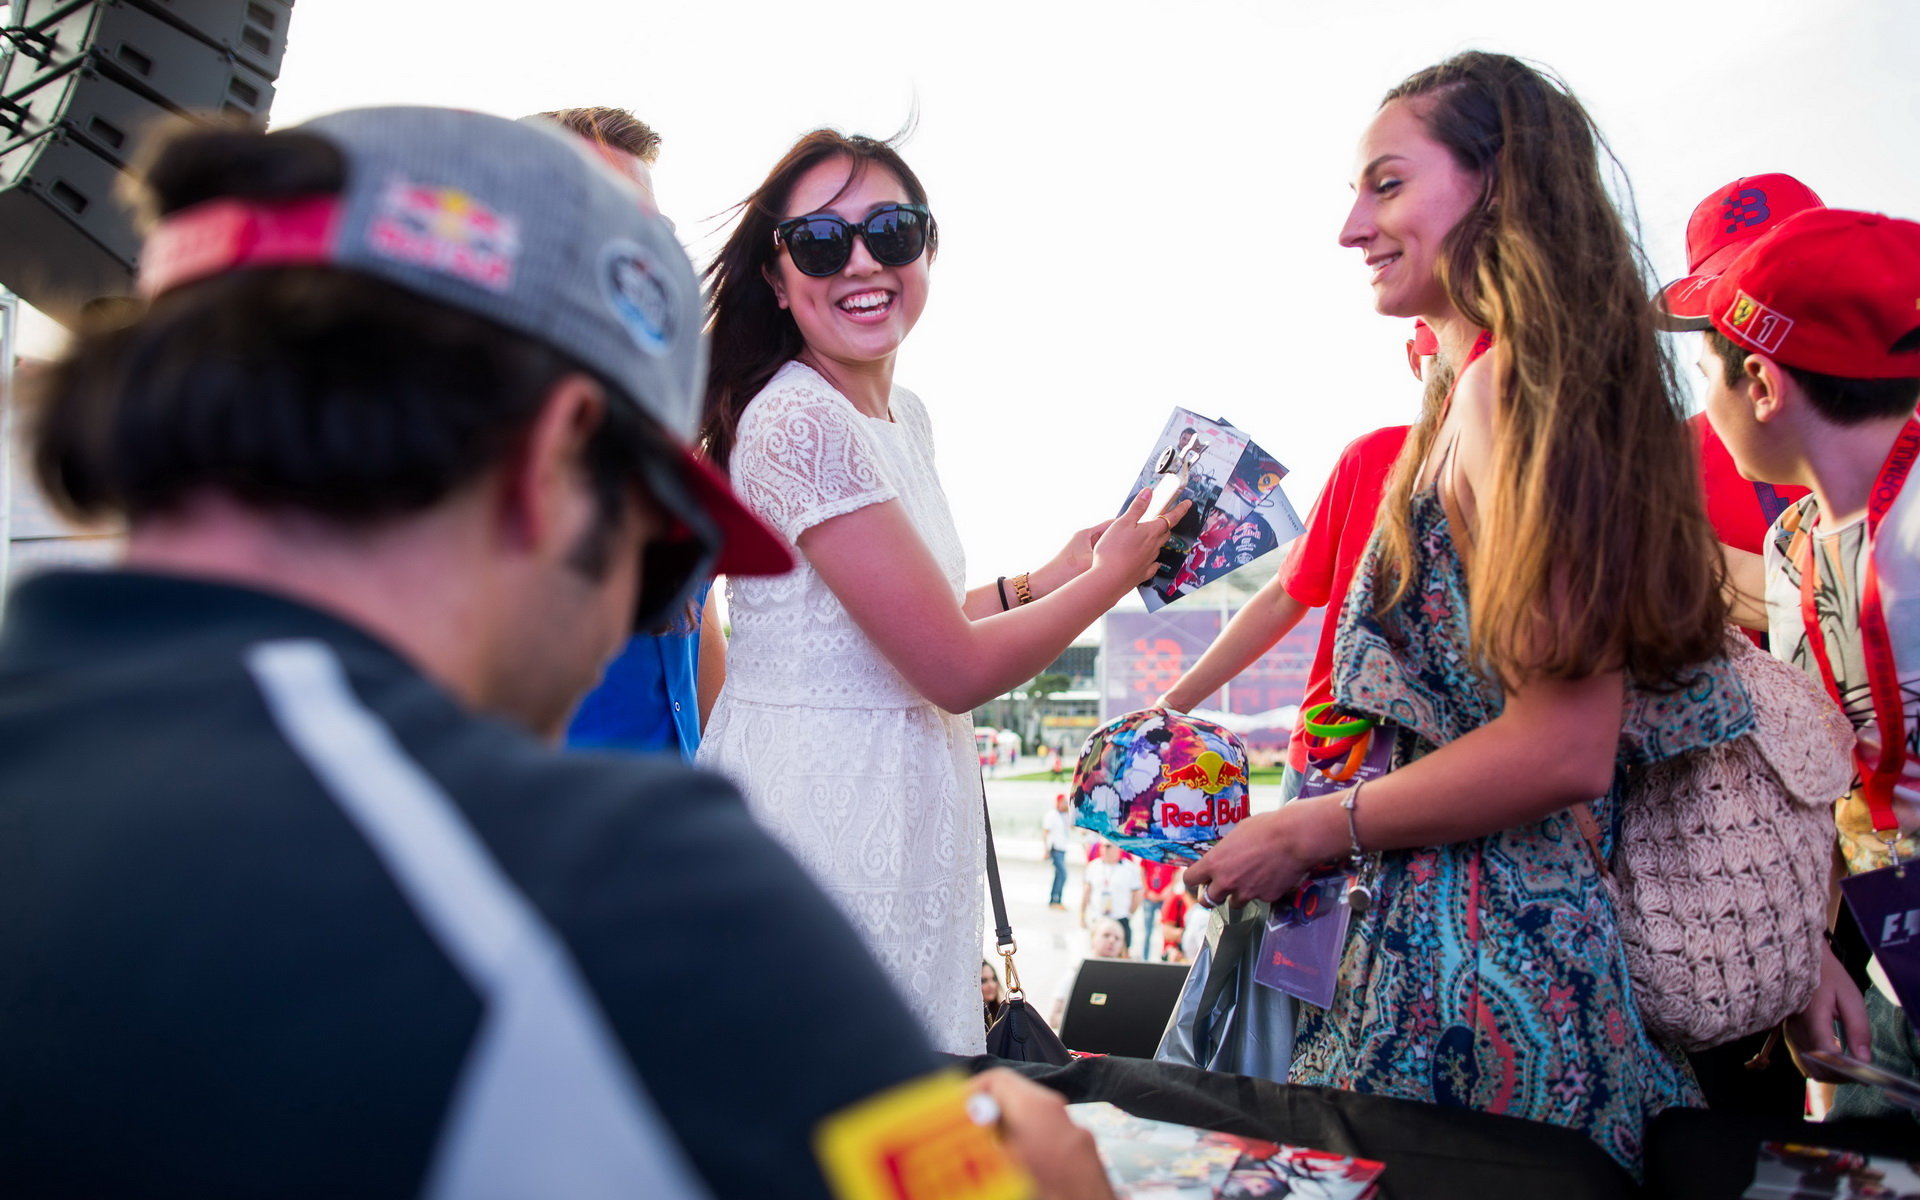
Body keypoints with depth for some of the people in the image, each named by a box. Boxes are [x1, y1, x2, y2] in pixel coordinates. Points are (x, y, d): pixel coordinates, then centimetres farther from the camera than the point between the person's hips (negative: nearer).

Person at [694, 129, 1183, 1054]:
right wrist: (1109, 576, -4)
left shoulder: (904, 417, 10)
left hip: (900, 814, 9)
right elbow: (955, 669, -18)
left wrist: (1045, 579, 15)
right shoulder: (800, 422, -20)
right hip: (821, 813, -9)